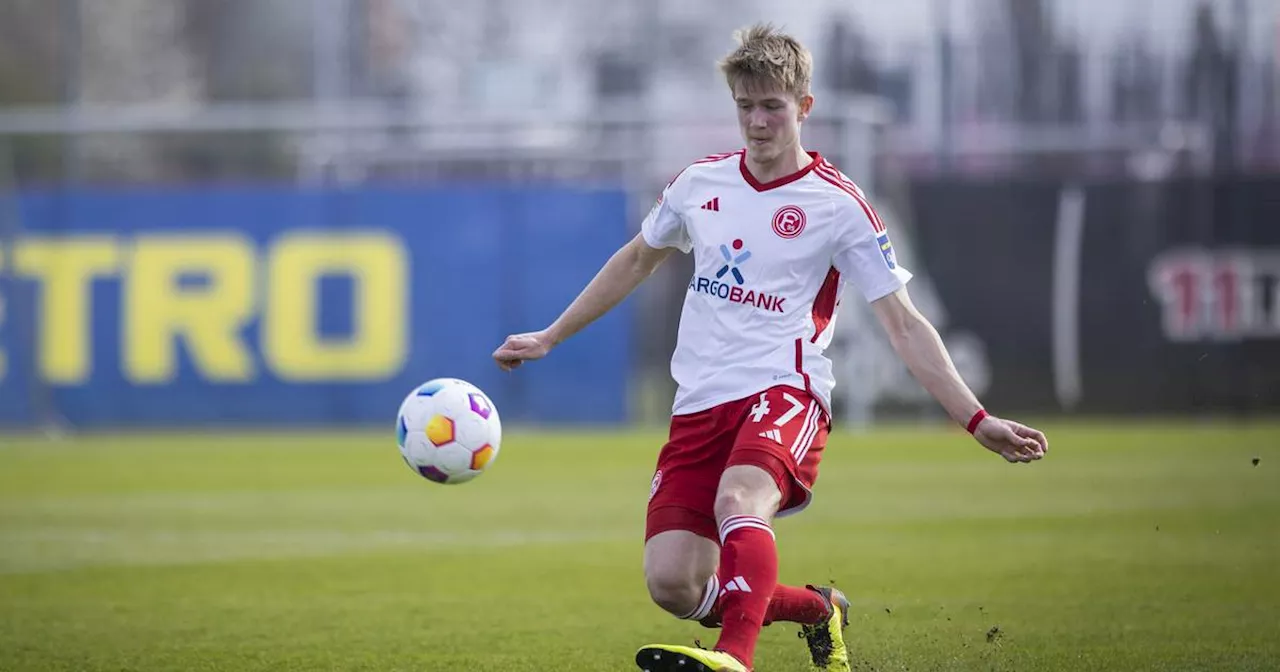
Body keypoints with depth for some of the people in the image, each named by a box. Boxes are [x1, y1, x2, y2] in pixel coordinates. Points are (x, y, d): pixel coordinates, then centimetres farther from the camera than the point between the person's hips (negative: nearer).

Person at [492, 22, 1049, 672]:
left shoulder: (838, 204, -2)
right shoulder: (699, 183, 11)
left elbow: (903, 324, -2)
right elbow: (636, 260, 30)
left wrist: (977, 420, -10)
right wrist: (548, 338, 32)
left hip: (784, 392, -5)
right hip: (700, 401, 5)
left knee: (739, 500, -38)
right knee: (673, 584, -10)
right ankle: (815, 608, 16)